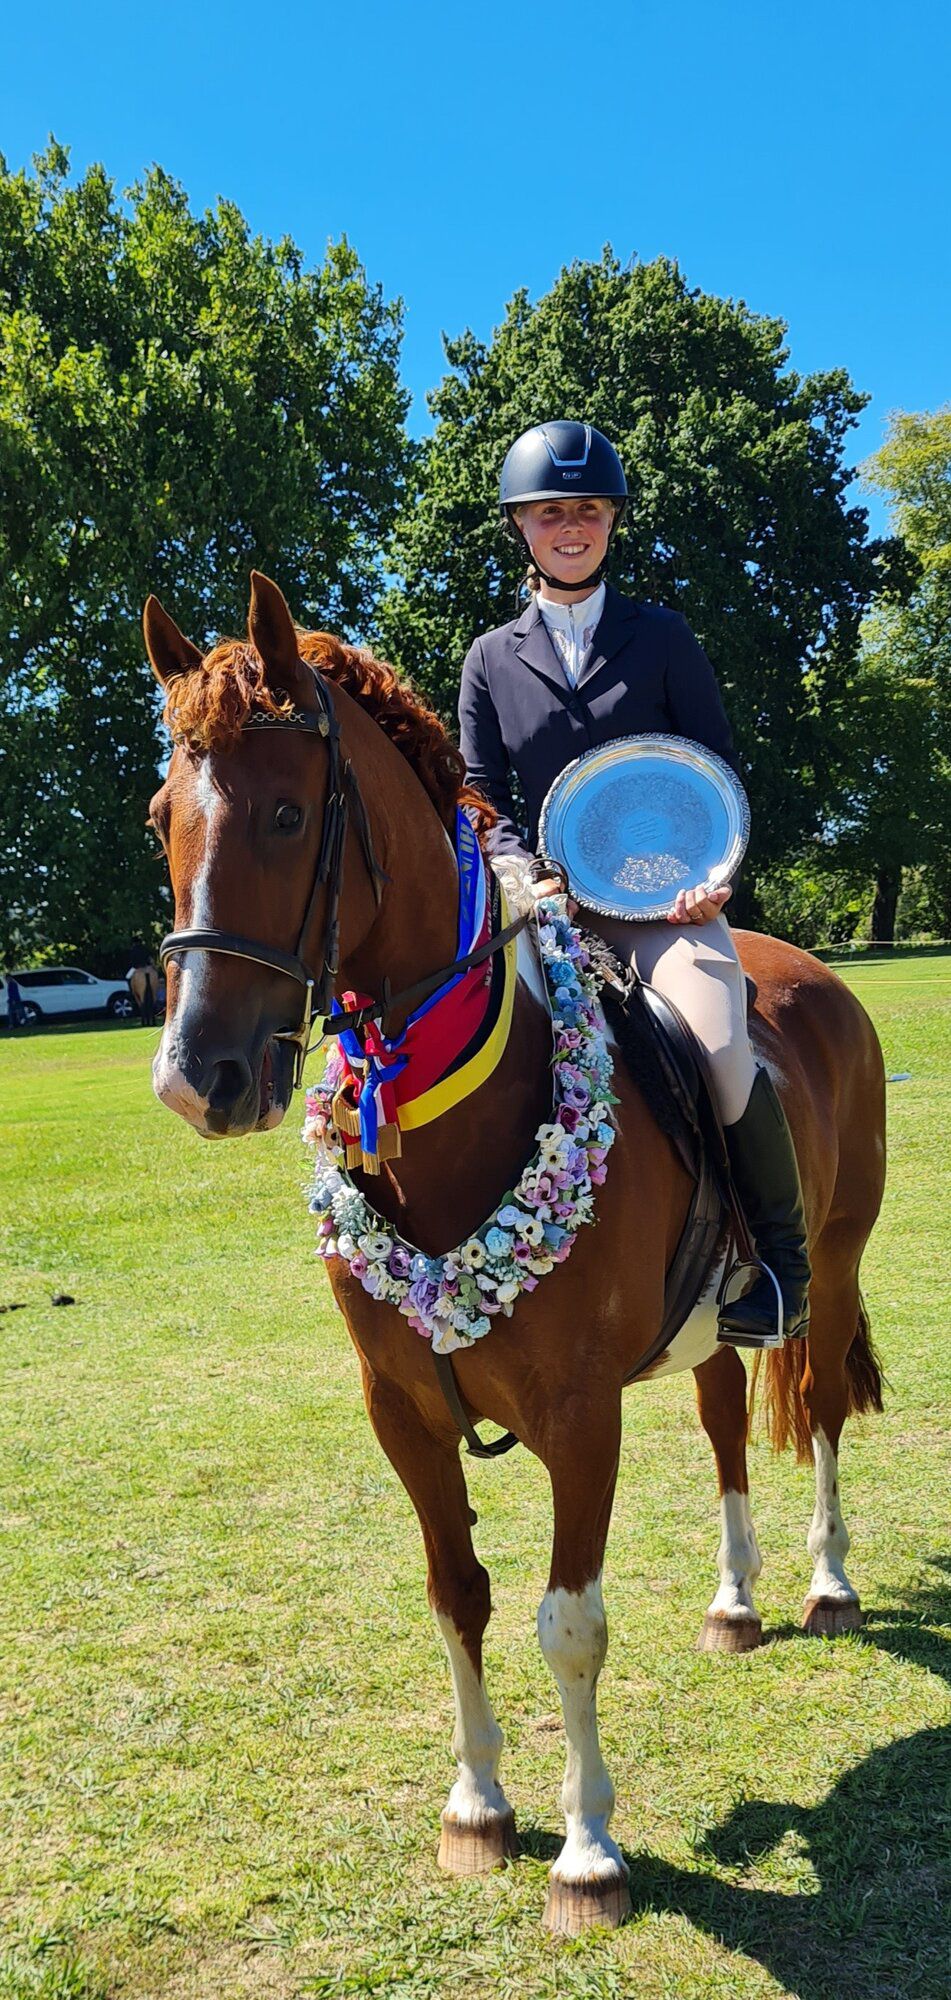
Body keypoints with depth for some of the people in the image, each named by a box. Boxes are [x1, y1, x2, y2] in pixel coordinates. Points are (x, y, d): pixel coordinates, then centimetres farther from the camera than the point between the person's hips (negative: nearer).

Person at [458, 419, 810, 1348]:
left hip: (666, 899, -1)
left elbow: (719, 774, 10)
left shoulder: (663, 637, 12)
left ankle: (783, 1261, -3)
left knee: (722, 1054, -27)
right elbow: (482, 799, 12)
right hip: (549, 903, 2)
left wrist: (710, 873, -9)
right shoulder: (490, 659, 14)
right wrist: (529, 878, -9)